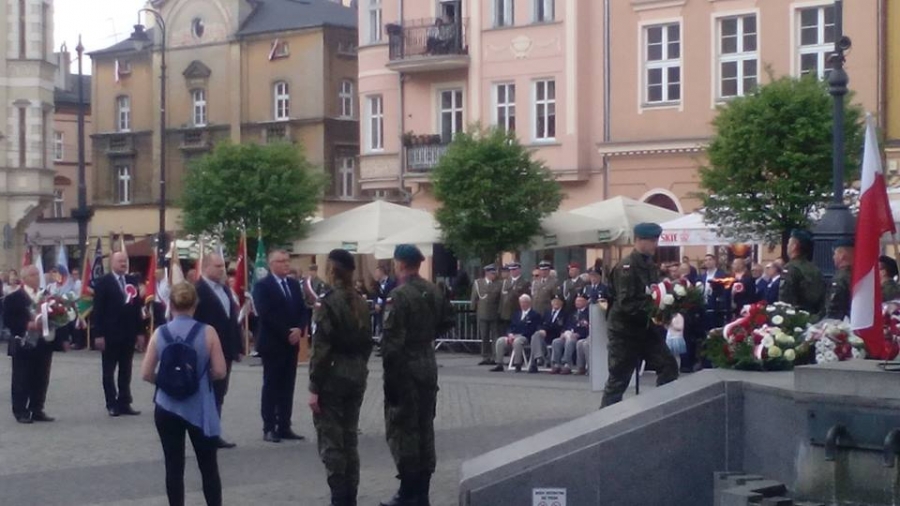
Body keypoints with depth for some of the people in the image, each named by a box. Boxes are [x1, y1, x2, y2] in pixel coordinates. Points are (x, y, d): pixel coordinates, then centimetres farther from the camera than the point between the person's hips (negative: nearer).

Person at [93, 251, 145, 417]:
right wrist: (99, 334, -14)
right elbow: (98, 309, -9)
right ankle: (112, 404, 7)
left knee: (126, 371, 7)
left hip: (128, 334, 5)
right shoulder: (103, 282, -5)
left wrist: (140, 332, 6)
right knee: (109, 371, 3)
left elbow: (137, 307, 10)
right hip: (110, 334, -5)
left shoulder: (132, 282, 9)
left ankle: (124, 403, 10)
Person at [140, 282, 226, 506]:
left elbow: (146, 374, -2)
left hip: (168, 407, 1)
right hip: (200, 408, -1)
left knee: (174, 467, 7)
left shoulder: (160, 333, -3)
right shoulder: (207, 332, -8)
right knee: (208, 466, 9)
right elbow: (220, 372, -8)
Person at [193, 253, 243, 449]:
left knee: (218, 394, 11)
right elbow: (195, 322, -17)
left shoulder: (225, 289, 13)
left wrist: (238, 347, 11)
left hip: (225, 351, 8)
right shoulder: (198, 291, -13)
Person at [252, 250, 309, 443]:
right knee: (271, 387, -1)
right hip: (272, 344, -6)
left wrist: (299, 329, -9)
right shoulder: (262, 286, -7)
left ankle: (285, 427, 10)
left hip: (292, 343, 6)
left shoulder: (294, 284, 14)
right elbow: (266, 315, -16)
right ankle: (269, 428, 2)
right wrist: (286, 333, -17)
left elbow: (303, 311, 10)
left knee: (288, 387, 6)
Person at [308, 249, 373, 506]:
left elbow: (321, 348, -16)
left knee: (331, 441, -1)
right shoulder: (361, 303, 7)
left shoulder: (328, 302, -14)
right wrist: (359, 368, 19)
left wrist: (314, 387, -13)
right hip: (357, 375, 7)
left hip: (333, 376, -7)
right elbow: (367, 343, 11)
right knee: (349, 439, 14)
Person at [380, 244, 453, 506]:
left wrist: (389, 373, -14)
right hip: (428, 365, 7)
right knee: (425, 427, 14)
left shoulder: (400, 295, -18)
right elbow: (447, 320, 18)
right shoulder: (433, 291, 5)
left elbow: (392, 339, -19)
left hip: (405, 367, -7)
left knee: (402, 428, 0)